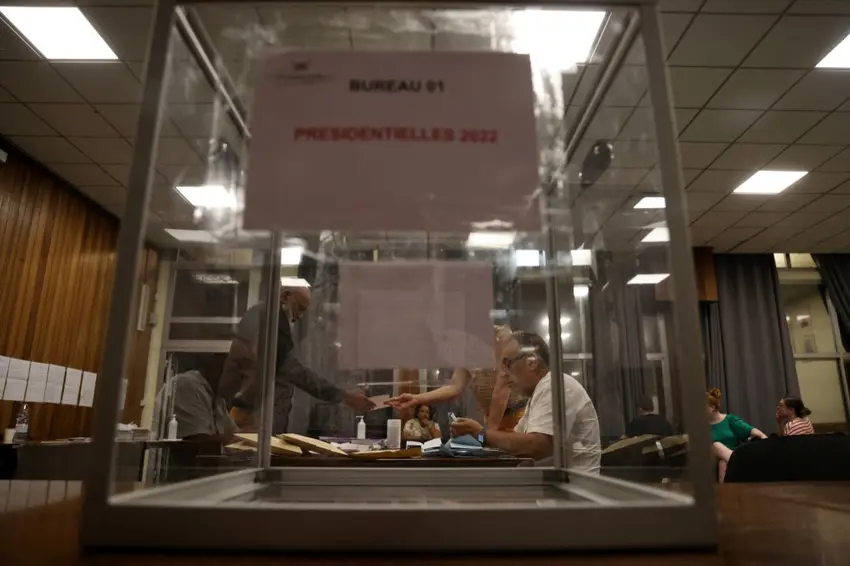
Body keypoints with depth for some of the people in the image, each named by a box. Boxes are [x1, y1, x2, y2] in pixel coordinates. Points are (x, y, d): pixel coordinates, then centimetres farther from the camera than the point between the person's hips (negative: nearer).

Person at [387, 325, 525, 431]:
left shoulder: (502, 335, -12)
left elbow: (503, 387, -18)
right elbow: (455, 387, -4)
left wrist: (491, 428, -20)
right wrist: (416, 399, -15)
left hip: (517, 415, -6)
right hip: (492, 418, 6)